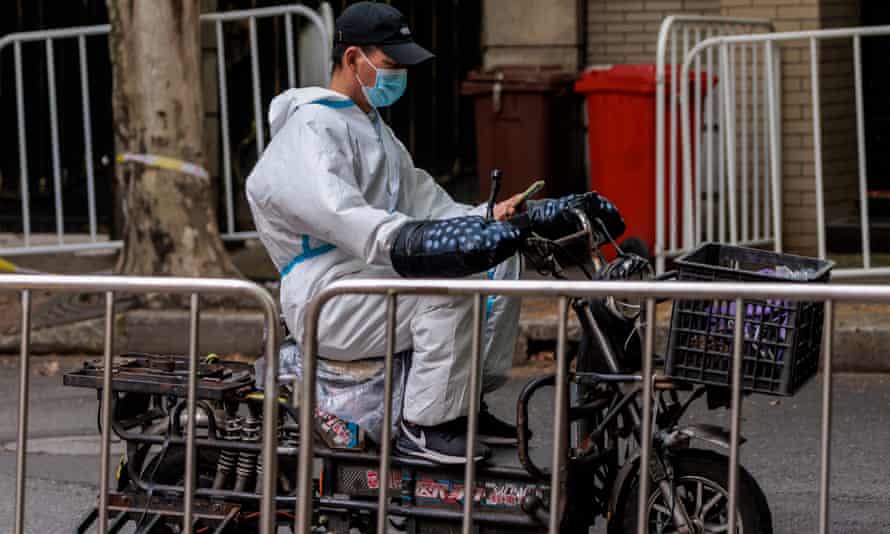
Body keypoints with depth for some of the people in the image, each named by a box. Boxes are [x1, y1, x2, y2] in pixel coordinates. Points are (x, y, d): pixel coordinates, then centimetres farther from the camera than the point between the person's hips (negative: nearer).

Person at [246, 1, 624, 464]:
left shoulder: (373, 128, 22)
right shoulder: (311, 131, -13)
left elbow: (421, 202, 16)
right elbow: (340, 217, -31)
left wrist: (485, 218, -2)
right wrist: (399, 241, -47)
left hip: (371, 273, 10)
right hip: (328, 299, -10)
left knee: (501, 264, 6)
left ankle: (467, 403, 7)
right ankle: (424, 425, -21)